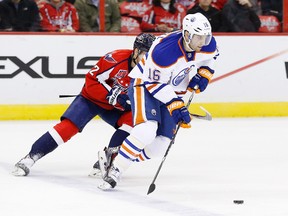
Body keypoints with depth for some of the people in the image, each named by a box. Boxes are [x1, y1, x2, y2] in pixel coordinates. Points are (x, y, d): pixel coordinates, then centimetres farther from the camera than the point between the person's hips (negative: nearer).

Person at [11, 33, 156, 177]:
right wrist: (112, 95, -33)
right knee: (69, 126, -21)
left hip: (114, 107, 5)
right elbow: (92, 81, -25)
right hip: (91, 98, -5)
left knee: (132, 120, -20)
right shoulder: (117, 58, -28)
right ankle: (31, 157, -16)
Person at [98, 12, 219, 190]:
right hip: (145, 84, -7)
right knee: (146, 130, -31)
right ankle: (115, 171, -19)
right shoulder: (164, 50, -34)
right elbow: (154, 83, -25)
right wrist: (177, 106, -28)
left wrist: (203, 74, -6)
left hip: (173, 91, 7)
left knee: (160, 146, -3)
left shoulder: (208, 44, -15)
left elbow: (211, 55, 11)